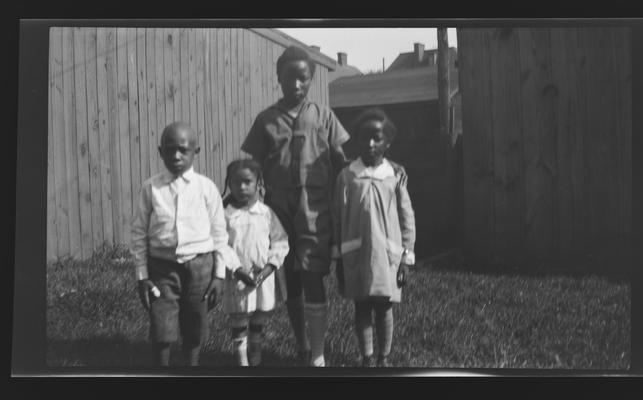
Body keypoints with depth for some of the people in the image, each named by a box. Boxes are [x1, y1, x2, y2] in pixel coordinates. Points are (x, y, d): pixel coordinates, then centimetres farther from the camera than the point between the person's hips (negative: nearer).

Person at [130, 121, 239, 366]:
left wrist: (219, 274, 1)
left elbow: (219, 234, 2)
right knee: (161, 333, -3)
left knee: (194, 331, 12)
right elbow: (139, 233, 1)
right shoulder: (150, 188, -3)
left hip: (199, 265, 0)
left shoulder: (206, 188, -3)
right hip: (162, 266, 0)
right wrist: (142, 276, 0)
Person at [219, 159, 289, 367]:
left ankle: (255, 361, 29)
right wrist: (236, 270, -17)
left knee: (258, 326, 14)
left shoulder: (267, 213, 0)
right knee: (238, 326, 3)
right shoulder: (225, 215, -5)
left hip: (264, 279, 2)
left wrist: (268, 268, -12)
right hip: (236, 281, -2)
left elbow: (280, 243, 0)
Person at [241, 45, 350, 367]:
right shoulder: (266, 120, 5)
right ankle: (302, 348, 25)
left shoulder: (323, 116, 3)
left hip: (315, 211, -2)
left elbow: (342, 163, 4)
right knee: (290, 282, 10)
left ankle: (318, 356, -1)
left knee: (312, 280, -7)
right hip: (279, 211, 2)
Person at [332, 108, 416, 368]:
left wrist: (406, 257, -1)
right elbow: (339, 219, 3)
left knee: (384, 307, 7)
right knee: (362, 308, 7)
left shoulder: (396, 175, -1)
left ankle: (384, 358, 21)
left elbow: (407, 218, 2)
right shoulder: (347, 176, -1)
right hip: (356, 254, 0)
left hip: (387, 254, 0)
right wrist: (338, 258, 3)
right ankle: (367, 359, 19)